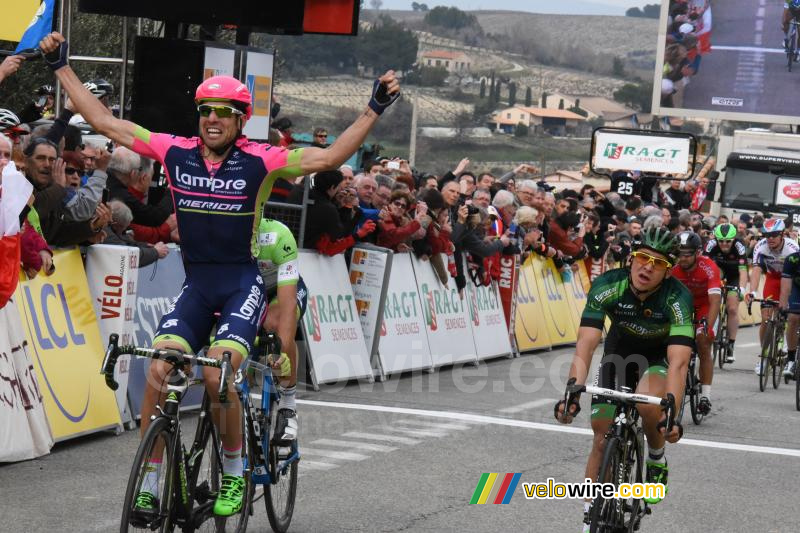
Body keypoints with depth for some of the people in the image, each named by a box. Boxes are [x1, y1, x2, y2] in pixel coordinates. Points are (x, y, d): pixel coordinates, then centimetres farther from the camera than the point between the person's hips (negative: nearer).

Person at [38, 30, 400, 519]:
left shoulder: (258, 162, -9)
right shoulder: (176, 153, -1)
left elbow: (328, 157, -14)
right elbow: (104, 121, 4)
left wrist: (375, 109, -20)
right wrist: (62, 67, 4)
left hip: (242, 284, -3)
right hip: (196, 284, 3)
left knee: (217, 373, -22)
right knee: (158, 370, -15)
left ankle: (235, 474, 1)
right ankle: (150, 484, -4)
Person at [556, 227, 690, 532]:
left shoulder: (678, 299, -32)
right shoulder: (607, 286, -29)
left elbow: (678, 362, -39)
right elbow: (586, 344, -34)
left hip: (658, 358, -2)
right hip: (618, 354, 2)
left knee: (648, 405, -33)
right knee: (602, 440, -3)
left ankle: (656, 459, -2)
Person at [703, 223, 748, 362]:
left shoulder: (739, 247, -33)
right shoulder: (712, 245, -29)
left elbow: (743, 271, -40)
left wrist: (742, 289, -55)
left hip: (734, 277, -3)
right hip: (719, 270, 3)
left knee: (732, 309, -13)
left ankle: (730, 345, -6)